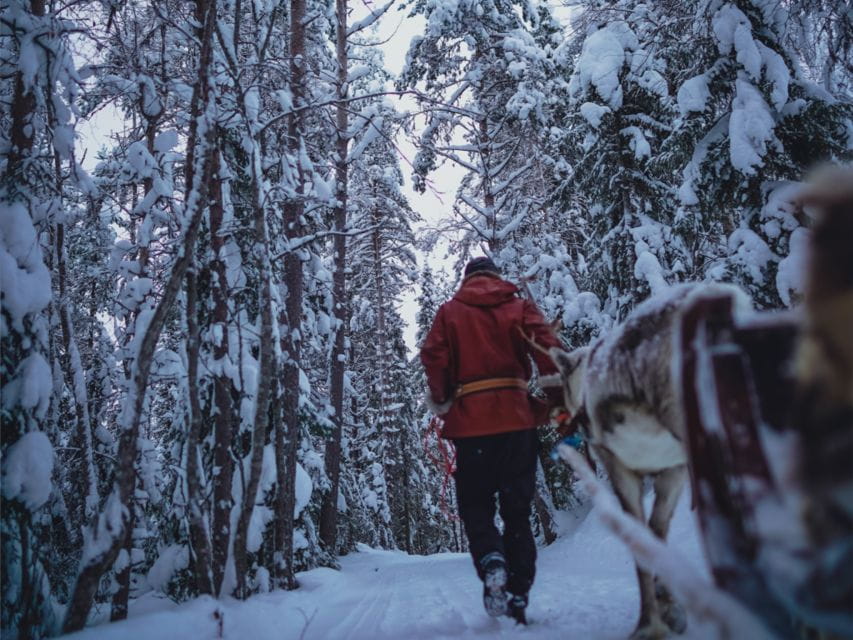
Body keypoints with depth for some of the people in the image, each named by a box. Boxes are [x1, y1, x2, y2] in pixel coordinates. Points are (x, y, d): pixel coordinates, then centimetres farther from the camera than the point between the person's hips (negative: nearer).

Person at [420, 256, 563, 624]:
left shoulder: (450, 312, 8)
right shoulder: (520, 307, 9)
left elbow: (434, 358, -5)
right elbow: (549, 352, -6)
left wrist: (441, 401, 8)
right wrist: (558, 402, -3)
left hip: (471, 424, -1)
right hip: (518, 421, 1)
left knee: (475, 506, 11)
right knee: (517, 511, 11)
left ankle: (491, 563, -17)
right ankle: (518, 596, 7)